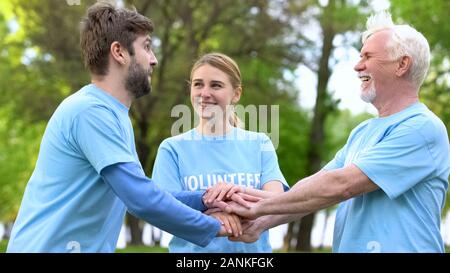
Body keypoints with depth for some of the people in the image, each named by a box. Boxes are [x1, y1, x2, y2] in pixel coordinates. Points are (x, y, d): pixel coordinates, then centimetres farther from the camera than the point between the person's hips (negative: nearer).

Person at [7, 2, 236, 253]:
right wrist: (214, 227, -12)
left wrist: (203, 200, 2)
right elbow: (142, 200, -22)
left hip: (86, 248, 9)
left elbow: (139, 193, 15)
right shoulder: (91, 111, -17)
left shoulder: (113, 115, 13)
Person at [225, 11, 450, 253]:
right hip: (347, 247, 7)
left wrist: (258, 207, -16)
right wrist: (262, 222, -10)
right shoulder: (361, 132, 13)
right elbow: (315, 184, 6)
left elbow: (340, 185, -21)